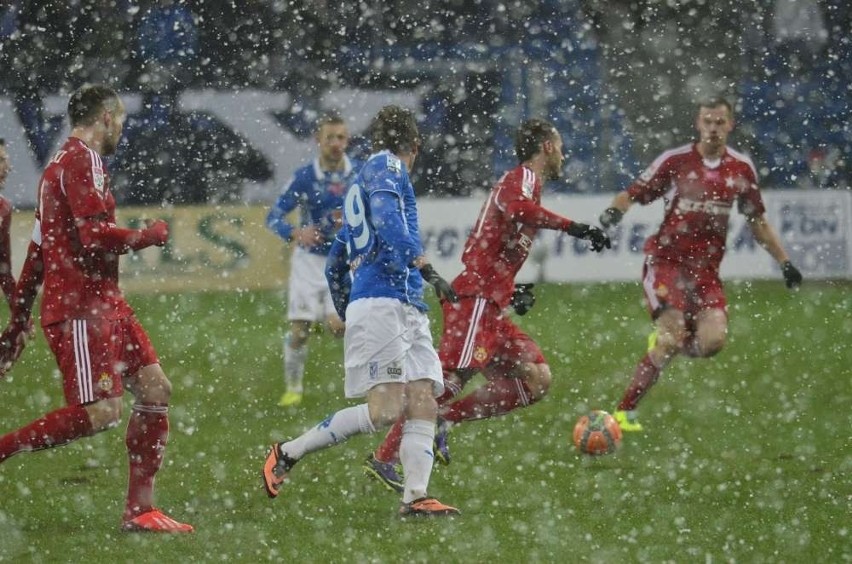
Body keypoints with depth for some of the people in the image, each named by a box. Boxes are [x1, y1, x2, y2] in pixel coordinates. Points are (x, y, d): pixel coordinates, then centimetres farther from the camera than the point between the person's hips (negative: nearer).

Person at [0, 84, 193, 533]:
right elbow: (95, 236, -22)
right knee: (100, 413, -18)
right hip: (80, 308, -10)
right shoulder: (82, 162, -11)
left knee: (155, 389, 6)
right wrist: (150, 235, -4)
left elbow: (37, 254, 22)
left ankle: (139, 509, 7)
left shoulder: (63, 163, 21)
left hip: (104, 302, 10)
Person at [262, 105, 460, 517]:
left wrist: (347, 315, 41)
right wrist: (424, 267, -25)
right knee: (387, 407, -16)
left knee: (424, 403, -4)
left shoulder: (359, 187, 29)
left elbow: (335, 269, 33)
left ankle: (415, 497, -15)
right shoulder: (387, 166, 2)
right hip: (381, 301, -10)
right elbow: (386, 216, -19)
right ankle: (287, 454, -6)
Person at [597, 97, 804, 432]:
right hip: (666, 261, -4)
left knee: (712, 340, -17)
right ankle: (624, 412, -10)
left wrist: (784, 262, 14)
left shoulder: (742, 169, 7)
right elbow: (634, 194, 0)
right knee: (673, 335, -21)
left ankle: (665, 344, 18)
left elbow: (757, 221, 17)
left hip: (706, 268, 4)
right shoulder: (675, 161, -4)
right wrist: (614, 211, -22)